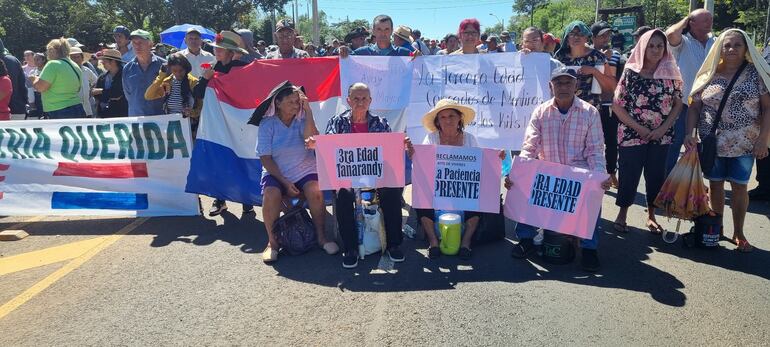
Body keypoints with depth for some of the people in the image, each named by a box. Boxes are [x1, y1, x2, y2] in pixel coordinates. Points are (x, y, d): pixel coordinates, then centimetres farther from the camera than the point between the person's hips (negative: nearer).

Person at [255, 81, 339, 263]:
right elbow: (265, 158, -7)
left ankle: (321, 236, -9)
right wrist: (285, 182, -16)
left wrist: (308, 111, -18)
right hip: (277, 173, -1)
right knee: (271, 195, -31)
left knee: (316, 192, -29)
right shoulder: (267, 124, -3)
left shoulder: (302, 120, 1)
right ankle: (272, 242, -12)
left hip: (305, 171, 1)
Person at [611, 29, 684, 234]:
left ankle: (651, 216, 25)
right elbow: (617, 105, -6)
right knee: (629, 175, 2)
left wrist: (664, 128, -7)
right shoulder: (631, 73, -5)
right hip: (632, 134, -2)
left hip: (661, 136, 2)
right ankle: (622, 214, 20)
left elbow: (678, 103, 6)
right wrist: (639, 128, -12)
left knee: (656, 175, 9)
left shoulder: (671, 74, 3)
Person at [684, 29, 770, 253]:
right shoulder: (709, 74, 1)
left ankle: (738, 233, 20)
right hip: (712, 143, 1)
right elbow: (694, 107, 2)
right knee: (715, 184, 10)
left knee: (739, 187, 6)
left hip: (744, 143, -1)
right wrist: (689, 134, -10)